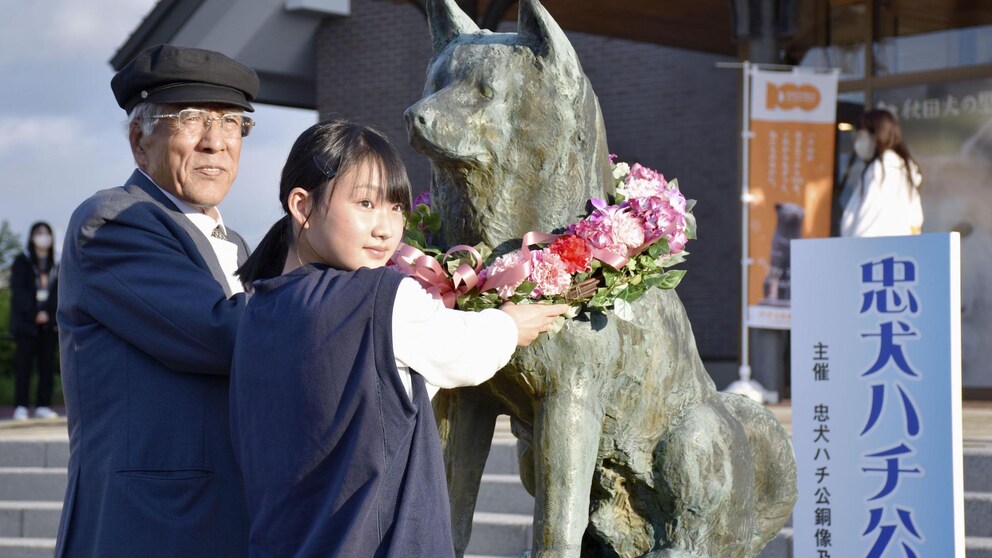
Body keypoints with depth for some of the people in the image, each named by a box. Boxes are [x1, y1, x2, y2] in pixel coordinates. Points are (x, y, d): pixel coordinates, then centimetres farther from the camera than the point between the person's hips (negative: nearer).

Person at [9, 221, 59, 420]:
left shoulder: (56, 264, 13)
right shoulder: (22, 262, 5)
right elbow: (19, 291, -3)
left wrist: (47, 312, -9)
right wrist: (34, 314, -12)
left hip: (49, 322, 3)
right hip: (26, 321, -3)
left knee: (47, 365, 0)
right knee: (24, 364, -6)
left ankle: (43, 406, 1)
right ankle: (21, 407, -7)